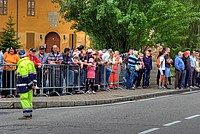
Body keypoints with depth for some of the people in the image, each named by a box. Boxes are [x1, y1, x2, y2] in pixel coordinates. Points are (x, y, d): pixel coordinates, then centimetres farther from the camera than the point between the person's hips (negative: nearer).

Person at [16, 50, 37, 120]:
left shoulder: (22, 64, -15)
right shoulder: (30, 62, 12)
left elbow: (24, 76, -19)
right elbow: (34, 73, 14)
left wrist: (31, 84, -14)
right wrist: (34, 83, 13)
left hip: (24, 85, -9)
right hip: (30, 84, 9)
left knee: (24, 99, -6)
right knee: (29, 99, 13)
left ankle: (26, 115, -9)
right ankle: (29, 114, 17)